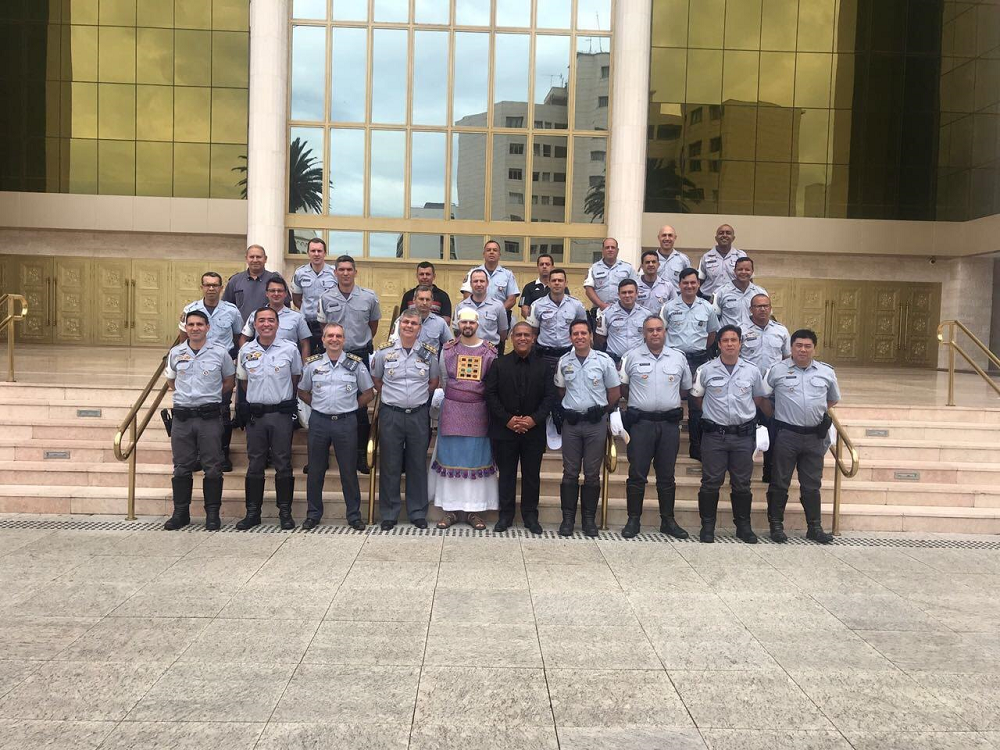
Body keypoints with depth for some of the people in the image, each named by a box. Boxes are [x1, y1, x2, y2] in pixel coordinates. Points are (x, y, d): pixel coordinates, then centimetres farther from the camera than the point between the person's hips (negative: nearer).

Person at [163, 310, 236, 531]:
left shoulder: (220, 352, -1)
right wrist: (185, 395, 15)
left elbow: (229, 381, 11)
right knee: (182, 467, 8)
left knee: (212, 467, 1)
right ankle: (180, 513, 18)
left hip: (209, 417, -2)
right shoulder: (176, 353, 7)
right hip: (182, 417, 2)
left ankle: (212, 513, 10)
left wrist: (210, 396, 8)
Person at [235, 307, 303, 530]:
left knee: (283, 464, 3)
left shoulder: (289, 349, -2)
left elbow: (296, 377, 11)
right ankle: (252, 512, 16)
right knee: (255, 465, 8)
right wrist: (257, 397, 12)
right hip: (255, 414, 2)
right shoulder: (245, 351, 4)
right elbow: (243, 380, 17)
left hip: (281, 413, -2)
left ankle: (285, 512, 12)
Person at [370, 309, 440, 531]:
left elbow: (434, 381, 16)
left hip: (419, 415, 1)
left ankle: (418, 513, 19)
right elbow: (376, 379, 13)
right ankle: (389, 514, 16)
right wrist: (391, 397, 10)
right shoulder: (384, 351, -1)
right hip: (391, 414, -1)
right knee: (390, 466, 5)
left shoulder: (429, 353, 2)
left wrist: (419, 398, 10)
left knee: (418, 465, 8)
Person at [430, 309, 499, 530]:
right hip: (451, 411, 0)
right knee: (451, 457, 3)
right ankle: (451, 508, 10)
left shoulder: (489, 352, 1)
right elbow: (443, 380, 11)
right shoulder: (447, 350, 4)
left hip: (478, 412, 0)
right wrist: (453, 398, 11)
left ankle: (474, 509, 10)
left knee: (477, 459, 3)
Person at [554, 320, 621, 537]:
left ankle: (589, 519, 15)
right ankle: (568, 518, 13)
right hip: (571, 422, 2)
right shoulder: (564, 361, 4)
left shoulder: (604, 360, -3)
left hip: (596, 423, -1)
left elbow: (614, 392, 3)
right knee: (570, 473, 5)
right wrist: (570, 408, 9)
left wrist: (599, 409, 7)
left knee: (592, 474, 5)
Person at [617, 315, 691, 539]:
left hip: (670, 422, 2)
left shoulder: (679, 358, 7)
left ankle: (668, 520, 19)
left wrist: (669, 401, 11)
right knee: (637, 474, 1)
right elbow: (622, 387, 8)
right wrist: (639, 403, 7)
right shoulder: (632, 357, 0)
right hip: (640, 422, -2)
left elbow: (685, 389, 17)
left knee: (667, 475, 9)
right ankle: (633, 520, 10)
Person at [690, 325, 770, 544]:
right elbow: (697, 398, 13)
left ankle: (743, 526, 21)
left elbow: (760, 399, 15)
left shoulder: (752, 371, 4)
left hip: (743, 435, 1)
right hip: (714, 434, -1)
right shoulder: (706, 370, -1)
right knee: (711, 483, 3)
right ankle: (707, 526, 13)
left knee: (742, 484, 9)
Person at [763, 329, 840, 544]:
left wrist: (822, 414, 16)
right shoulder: (777, 370, -3)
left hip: (815, 436, 3)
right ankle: (776, 525, 13)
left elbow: (833, 399, 23)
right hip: (786, 435, -3)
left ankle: (815, 527, 20)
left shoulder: (827, 372, 7)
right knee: (780, 483, 4)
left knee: (812, 485, 11)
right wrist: (775, 416, 5)